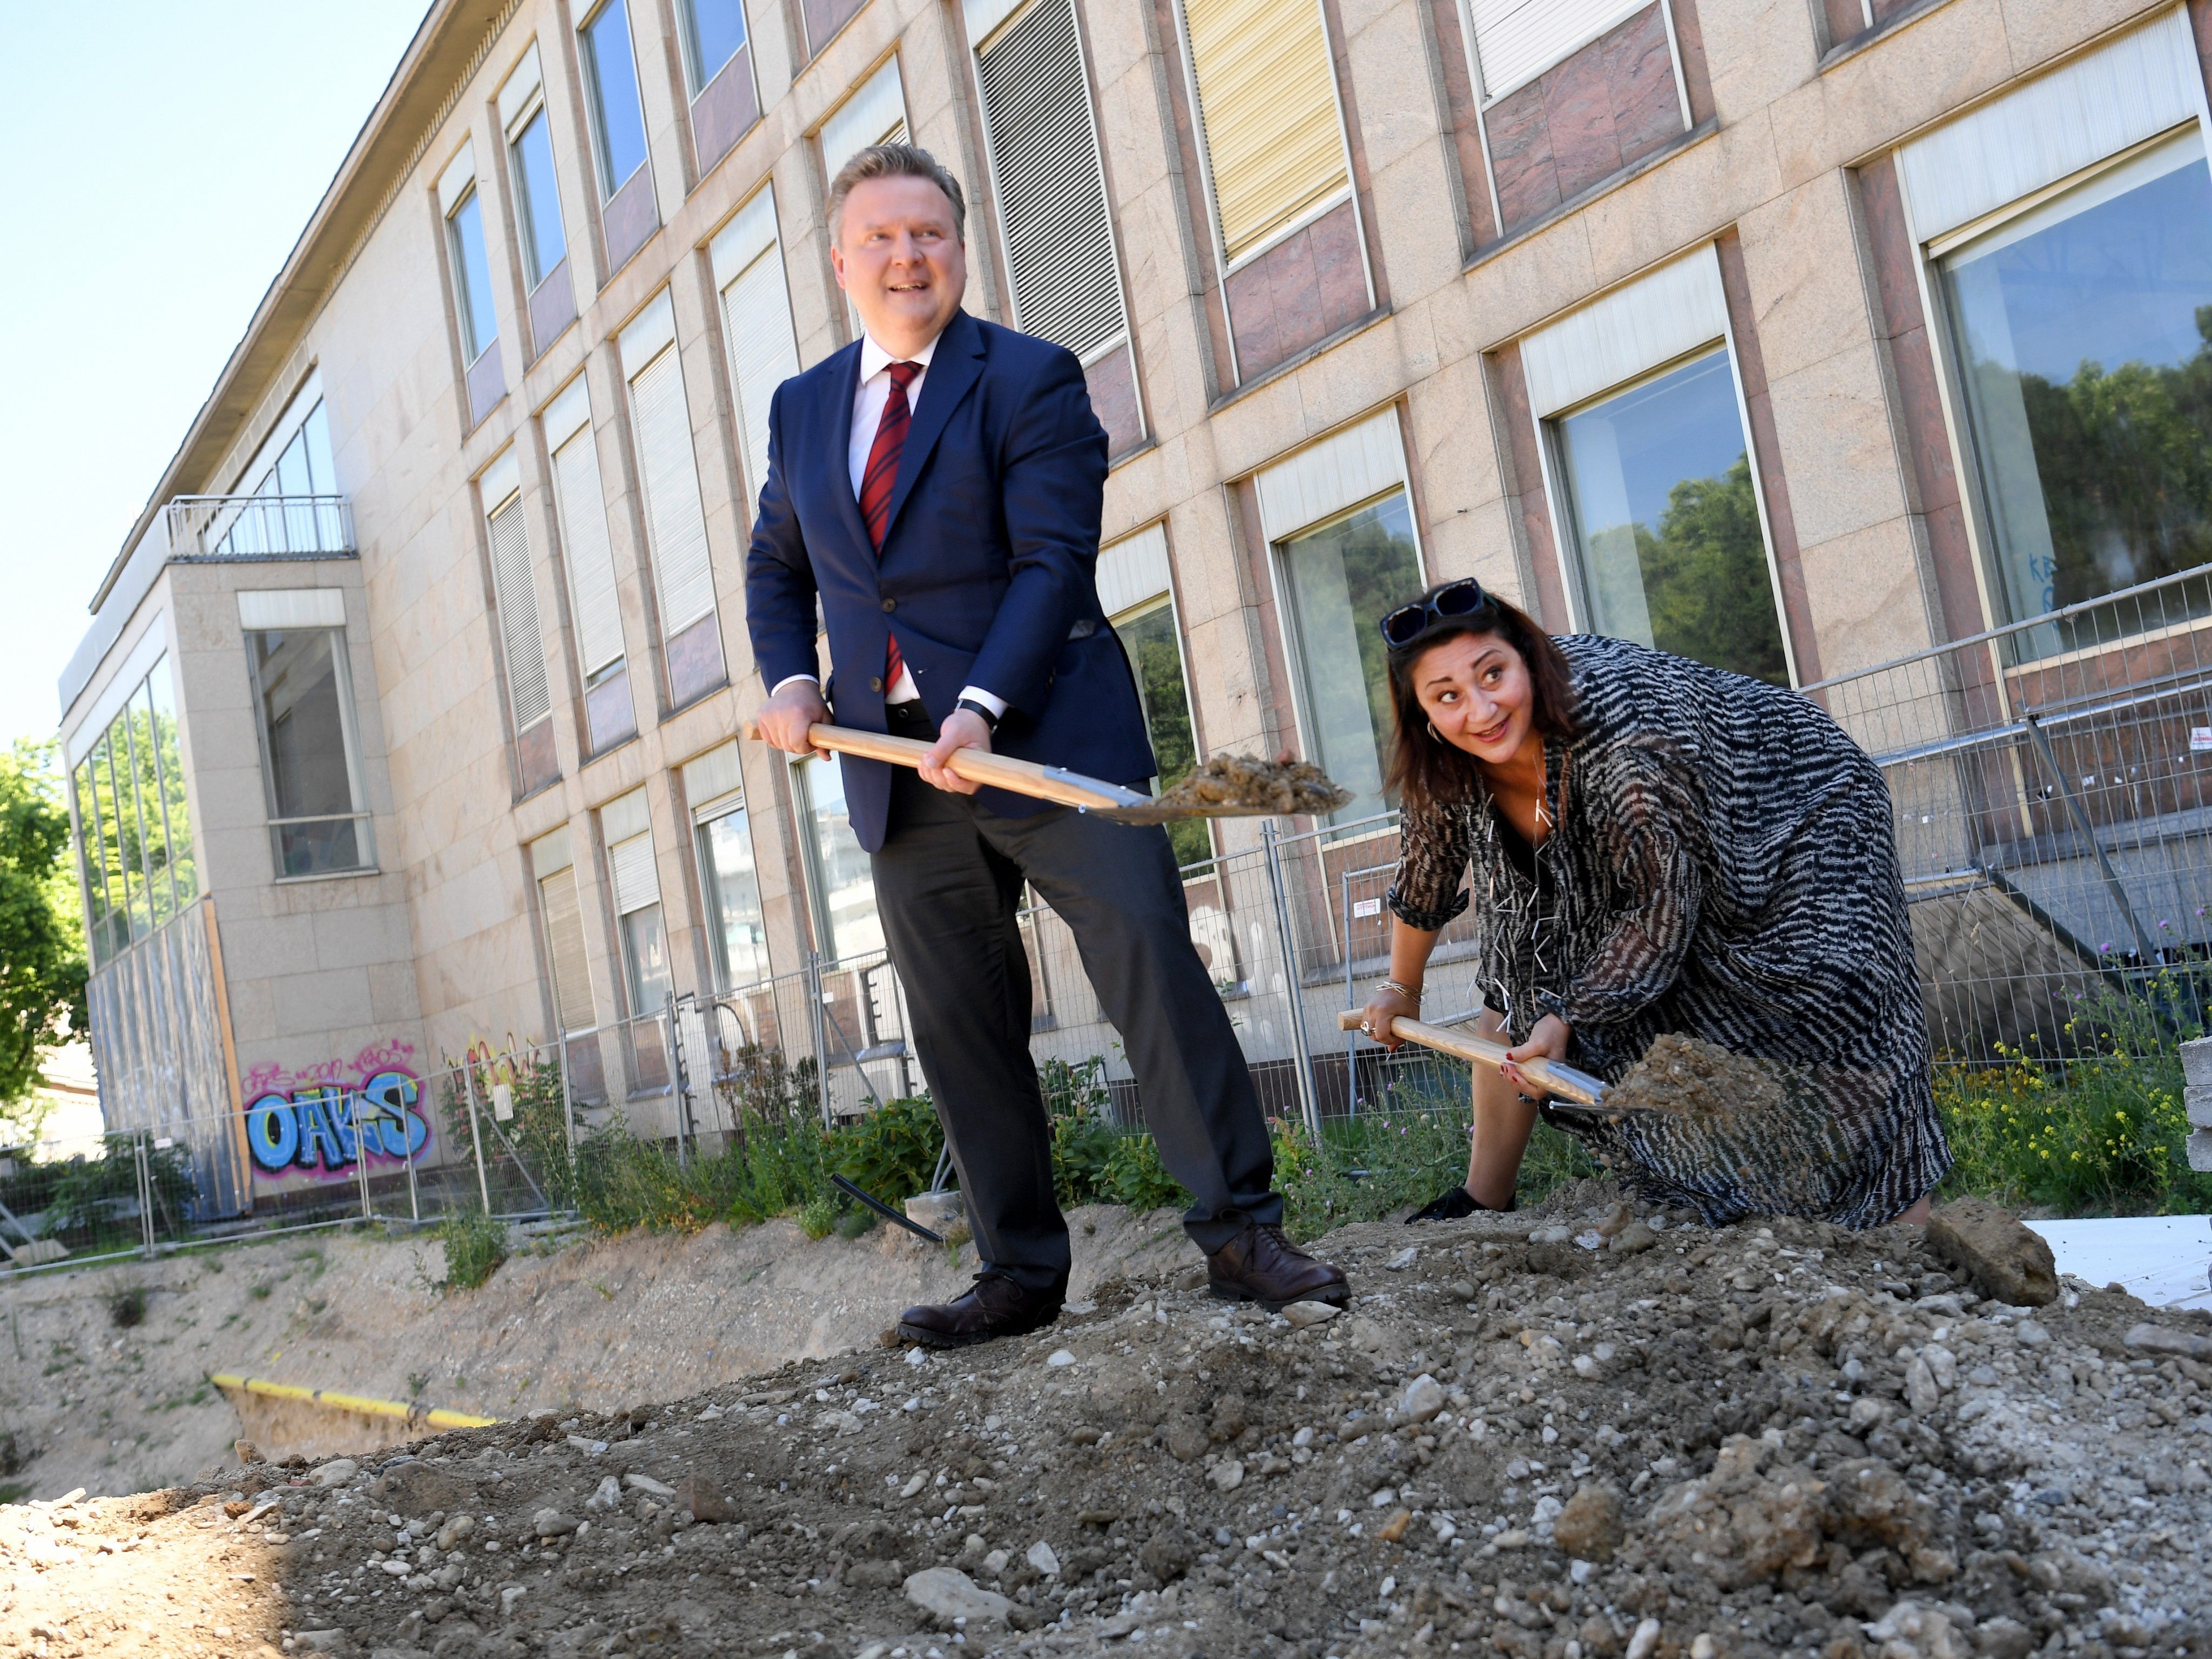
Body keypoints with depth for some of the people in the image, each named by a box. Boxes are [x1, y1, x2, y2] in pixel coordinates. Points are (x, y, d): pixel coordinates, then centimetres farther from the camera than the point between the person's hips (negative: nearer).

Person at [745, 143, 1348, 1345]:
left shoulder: (1031, 380, -2)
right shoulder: (801, 410, 15)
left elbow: (1053, 559, -12)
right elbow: (776, 567, 25)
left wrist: (984, 705, -24)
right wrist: (789, 676, 5)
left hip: (1045, 736, -5)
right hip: (897, 763, 5)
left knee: (1152, 964, -11)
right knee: (959, 1030, 6)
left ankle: (1240, 1234, -2)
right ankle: (1019, 1275, 16)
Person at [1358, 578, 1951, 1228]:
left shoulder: (1627, 735, -42)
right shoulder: (1441, 768, -20)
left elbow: (1664, 908, -30)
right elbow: (1426, 873, 2)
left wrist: (1566, 1018, -22)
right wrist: (1401, 988, 15)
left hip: (1796, 813, -7)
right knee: (1519, 975, 4)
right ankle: (1485, 1200, 17)